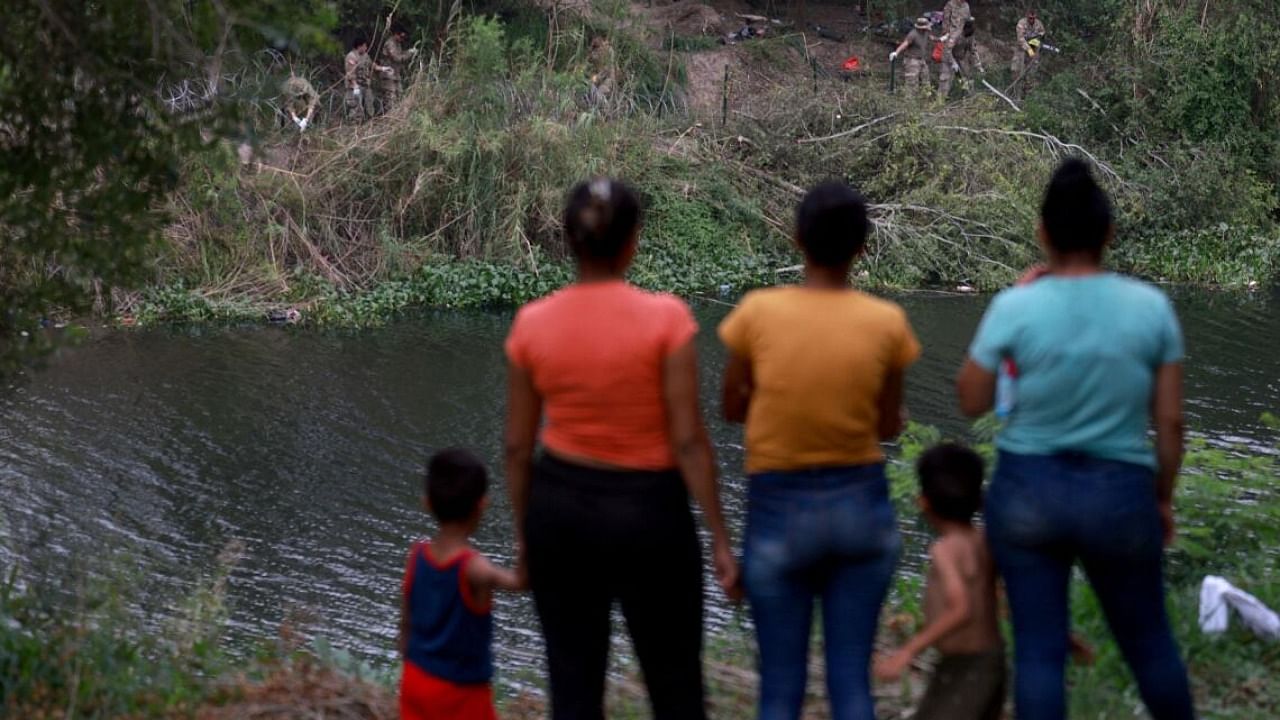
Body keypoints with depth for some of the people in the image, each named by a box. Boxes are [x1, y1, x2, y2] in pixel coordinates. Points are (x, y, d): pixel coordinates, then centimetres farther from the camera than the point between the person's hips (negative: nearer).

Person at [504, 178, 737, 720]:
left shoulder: (532, 324, -5)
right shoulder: (665, 317, -15)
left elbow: (517, 446, 1)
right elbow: (689, 439, -14)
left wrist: (523, 531, 14)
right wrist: (720, 538, -7)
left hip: (560, 506, 3)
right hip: (647, 510, -3)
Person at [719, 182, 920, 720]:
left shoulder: (758, 312, -10)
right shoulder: (887, 322, -7)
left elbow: (732, 408, 3)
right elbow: (889, 425, 3)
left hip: (780, 508, -1)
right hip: (861, 503, 1)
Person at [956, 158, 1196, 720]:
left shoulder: (1015, 308, -11)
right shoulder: (1151, 306, -6)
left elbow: (971, 401, 0)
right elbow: (1170, 420, -1)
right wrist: (1163, 498, 13)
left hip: (1028, 490, -1)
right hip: (1121, 495, 1)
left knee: (1038, 649, 5)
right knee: (1148, 641, 18)